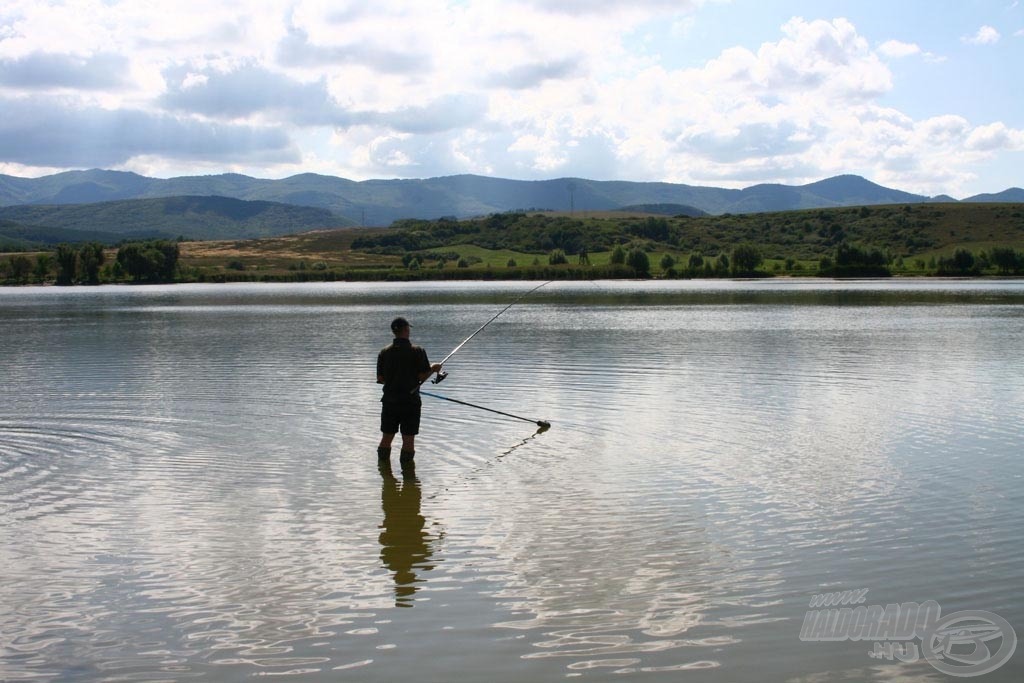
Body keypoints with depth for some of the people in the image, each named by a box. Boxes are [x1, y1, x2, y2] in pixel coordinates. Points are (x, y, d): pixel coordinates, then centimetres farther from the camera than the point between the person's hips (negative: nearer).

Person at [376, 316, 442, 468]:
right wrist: (433, 369, 8)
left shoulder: (384, 352, 1)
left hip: (390, 400, 3)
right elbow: (422, 376, -12)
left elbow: (380, 379, 4)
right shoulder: (417, 351, -10)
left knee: (387, 437, 12)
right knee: (408, 439, 5)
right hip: (410, 401, -3)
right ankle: (407, 466, 8)